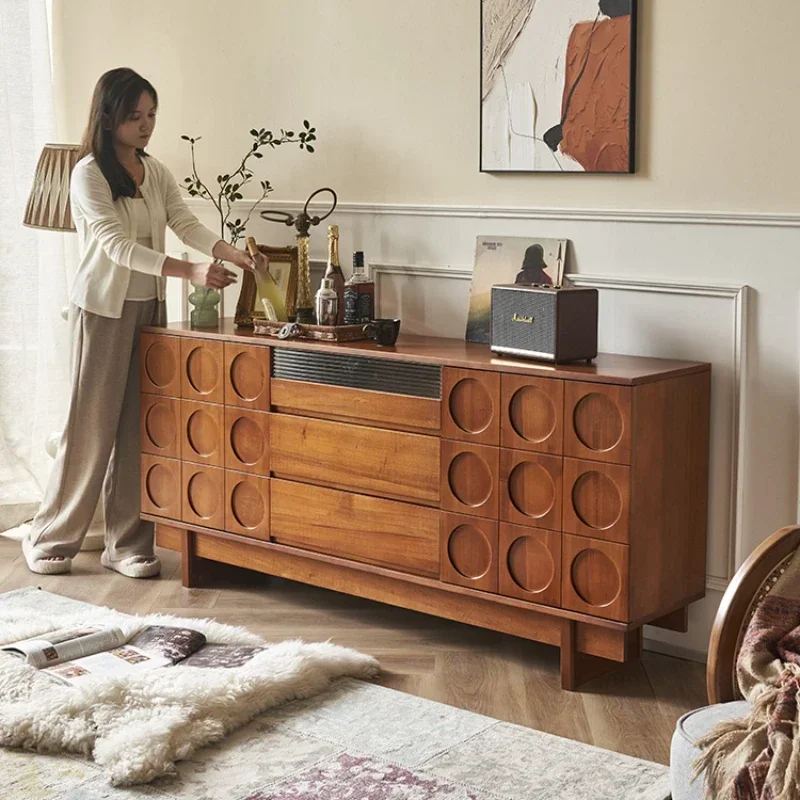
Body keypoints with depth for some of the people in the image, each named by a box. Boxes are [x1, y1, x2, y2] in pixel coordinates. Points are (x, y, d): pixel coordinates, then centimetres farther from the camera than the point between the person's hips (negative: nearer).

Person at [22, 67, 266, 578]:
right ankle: (51, 539, 13)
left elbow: (188, 226, -1)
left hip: (150, 307, 6)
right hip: (103, 309, -6)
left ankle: (128, 544, 14)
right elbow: (119, 246, -21)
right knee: (92, 423, -2)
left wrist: (233, 254, -20)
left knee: (138, 425, 6)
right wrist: (190, 272, -30)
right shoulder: (88, 174, -12)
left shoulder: (156, 172, 8)